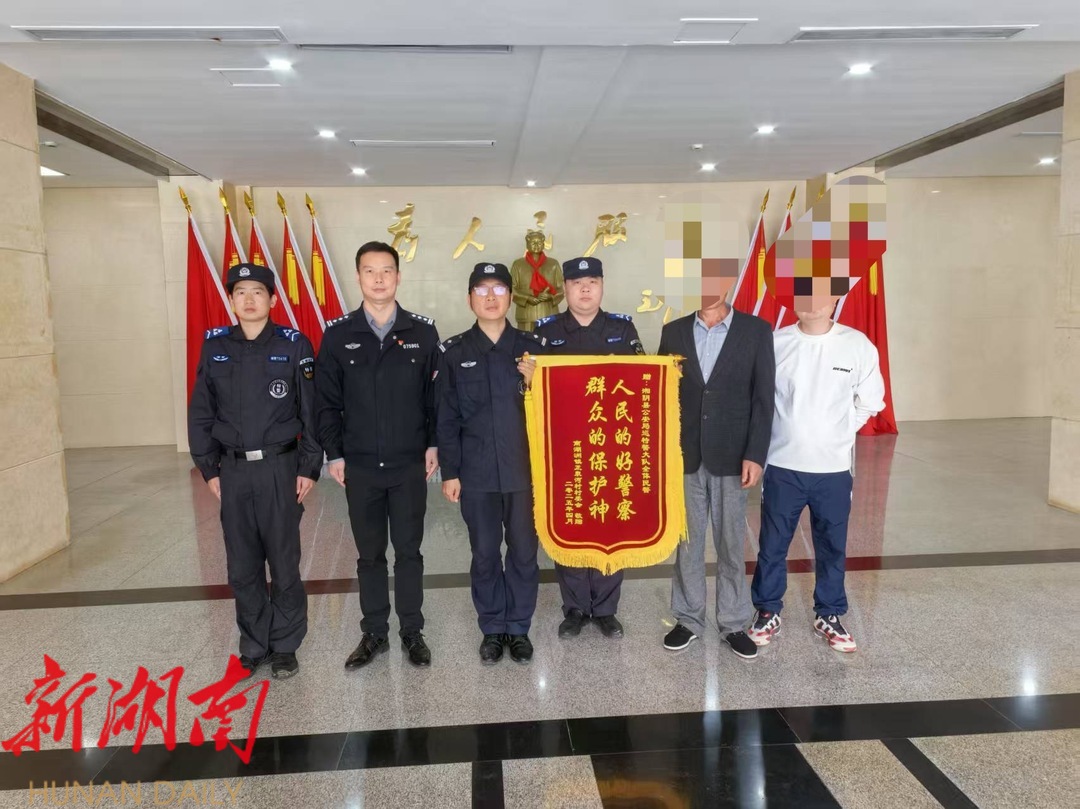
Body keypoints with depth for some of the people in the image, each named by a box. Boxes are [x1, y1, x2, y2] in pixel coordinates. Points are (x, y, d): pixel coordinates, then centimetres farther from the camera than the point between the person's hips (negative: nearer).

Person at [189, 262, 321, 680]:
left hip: (280, 468, -3)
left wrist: (309, 467, -6)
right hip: (232, 471, 3)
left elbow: (311, 411, -3)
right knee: (242, 567, 11)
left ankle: (285, 646, 22)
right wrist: (209, 468, 5)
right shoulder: (215, 346, 4)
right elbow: (200, 412, 9)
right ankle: (254, 645, 27)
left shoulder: (293, 345, -4)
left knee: (284, 565, 5)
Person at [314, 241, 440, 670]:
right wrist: (333, 454, -1)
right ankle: (374, 633, 26)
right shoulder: (338, 334, 0)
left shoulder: (423, 332, -1)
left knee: (409, 551, 10)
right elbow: (327, 400, 3)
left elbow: (436, 393, 3)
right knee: (369, 554, 12)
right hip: (360, 467, 1)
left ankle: (412, 632, 24)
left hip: (409, 465, 0)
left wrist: (434, 445, -2)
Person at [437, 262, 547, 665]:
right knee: (485, 554, 10)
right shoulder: (453, 352, 2)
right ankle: (492, 628, 27)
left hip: (524, 469, 0)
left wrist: (533, 382, -16)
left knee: (524, 552, 9)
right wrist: (449, 472, -1)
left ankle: (519, 627, 27)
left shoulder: (533, 346, 2)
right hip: (476, 473, 0)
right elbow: (447, 417, 2)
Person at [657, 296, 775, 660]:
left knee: (731, 544, 8)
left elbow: (763, 398, -4)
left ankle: (734, 623, 23)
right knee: (686, 542, 11)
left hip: (731, 457, -2)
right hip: (684, 456, 2)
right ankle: (688, 619, 25)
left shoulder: (756, 330, -1)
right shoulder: (674, 332, 5)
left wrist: (755, 455, -10)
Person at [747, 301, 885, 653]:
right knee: (772, 544, 10)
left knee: (832, 547, 13)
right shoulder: (775, 343, -6)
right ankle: (768, 612, 27)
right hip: (783, 466, 0)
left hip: (833, 468, 1)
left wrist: (839, 432, 5)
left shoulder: (858, 345, -4)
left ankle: (829, 616, 31)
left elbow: (870, 401, 7)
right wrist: (786, 431, 2)